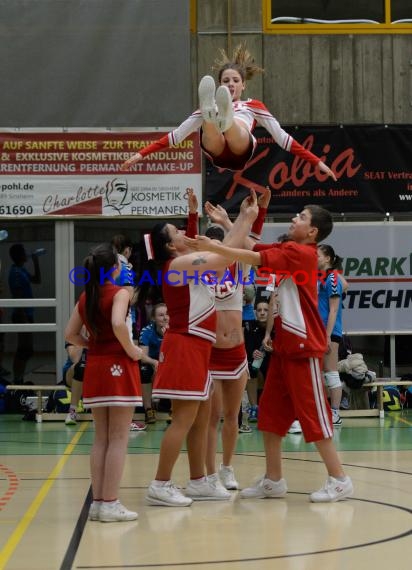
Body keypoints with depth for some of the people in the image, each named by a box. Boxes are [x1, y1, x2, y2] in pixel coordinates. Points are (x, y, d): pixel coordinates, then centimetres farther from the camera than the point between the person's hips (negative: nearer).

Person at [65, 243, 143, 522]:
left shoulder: (85, 297, 9)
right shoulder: (120, 293, -11)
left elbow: (71, 334, 12)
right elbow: (118, 324, -28)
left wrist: (94, 345, 12)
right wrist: (131, 350, -15)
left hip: (94, 366, 6)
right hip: (118, 366, -6)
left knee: (101, 439, 12)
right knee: (118, 439, -3)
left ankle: (98, 501, 12)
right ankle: (110, 504, -6)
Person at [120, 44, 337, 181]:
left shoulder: (253, 106, 34)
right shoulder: (211, 106, 36)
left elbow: (282, 137, 29)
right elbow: (177, 134, 31)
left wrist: (317, 162, 22)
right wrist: (141, 154, 23)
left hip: (241, 150, -1)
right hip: (217, 152, 1)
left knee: (235, 126, -38)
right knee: (209, 123, -34)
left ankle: (225, 118, -72)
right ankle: (210, 113, -69)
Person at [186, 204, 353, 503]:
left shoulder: (301, 252, -15)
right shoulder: (290, 250, 11)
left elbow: (256, 258, -21)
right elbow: (254, 247, 11)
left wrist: (214, 247, -22)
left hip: (304, 346, -9)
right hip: (286, 344, 9)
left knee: (313, 414, -4)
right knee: (270, 413, 8)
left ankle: (339, 479, 4)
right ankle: (273, 480, 14)